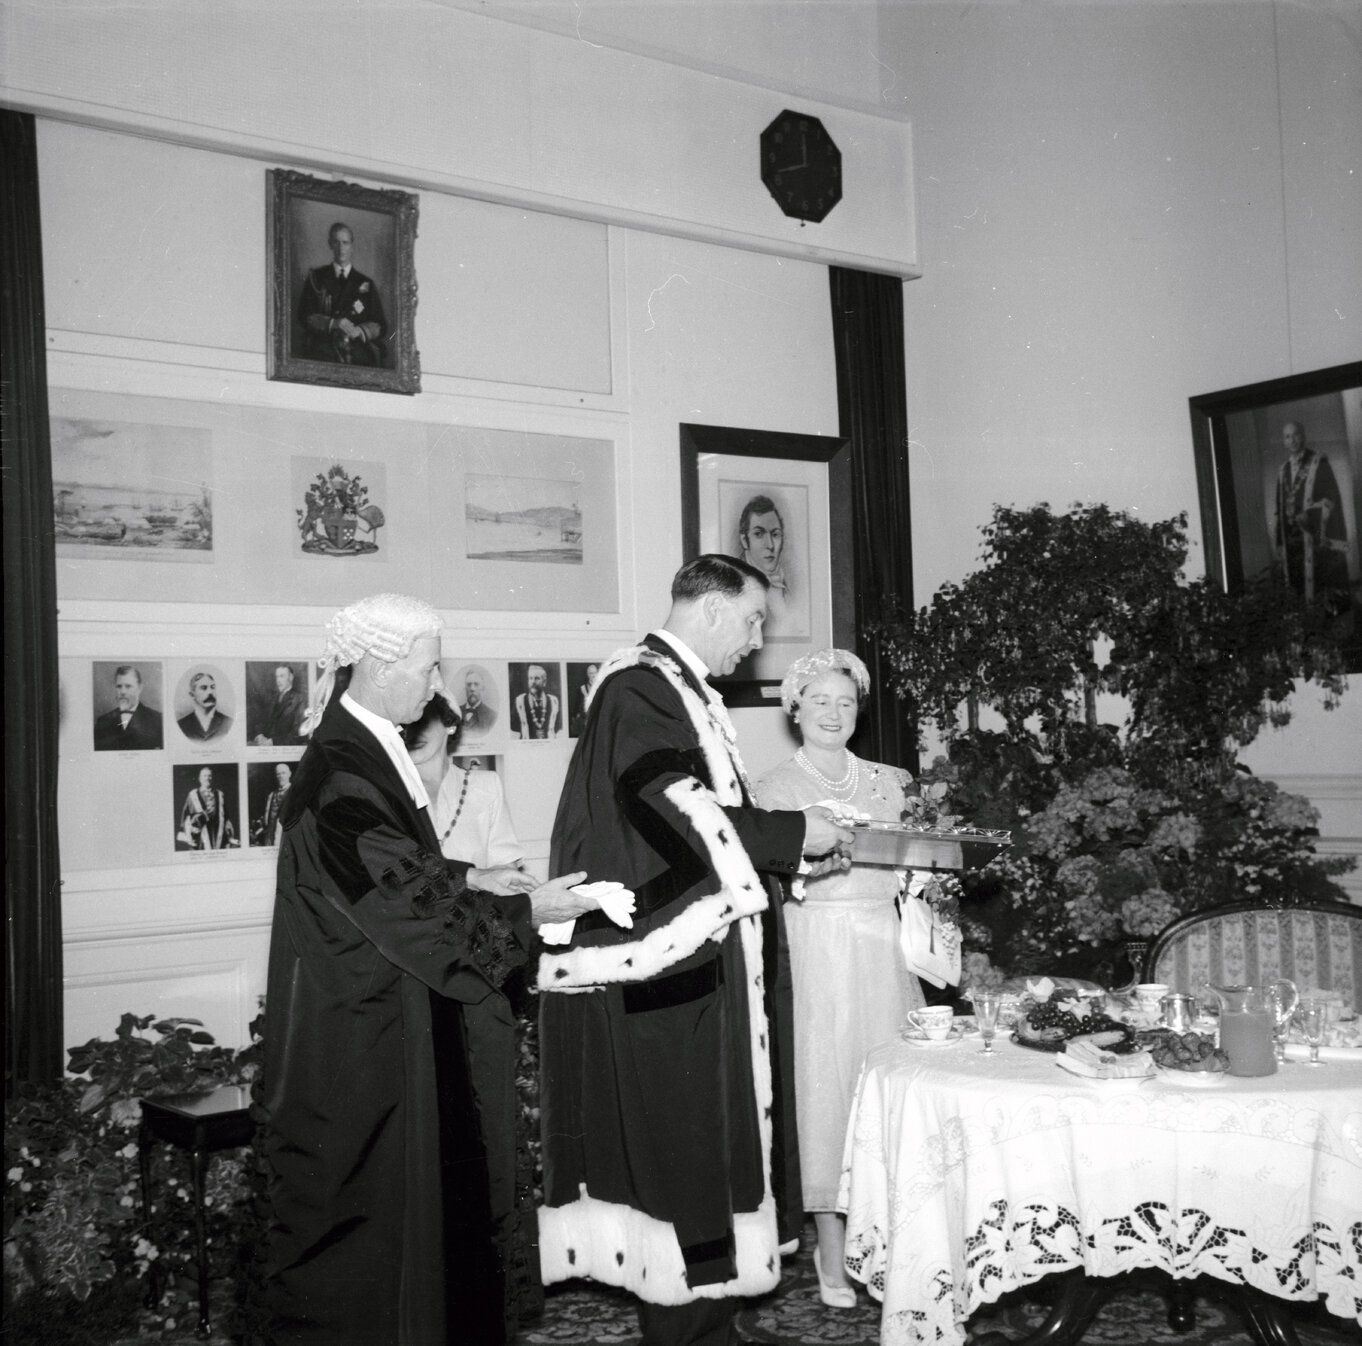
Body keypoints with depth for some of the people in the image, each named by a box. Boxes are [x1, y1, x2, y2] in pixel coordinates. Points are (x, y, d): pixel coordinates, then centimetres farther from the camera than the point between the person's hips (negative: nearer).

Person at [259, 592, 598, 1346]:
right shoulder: (340, 773, -24)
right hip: (359, 1028, -9)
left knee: (425, 1184, 18)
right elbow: (399, 895, -23)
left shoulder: (370, 750, 5)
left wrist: (470, 878, 3)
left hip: (390, 1009, 9)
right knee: (367, 1196, 5)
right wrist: (525, 910, -17)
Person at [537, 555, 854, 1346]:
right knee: (684, 1150, -1)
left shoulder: (686, 691, 15)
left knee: (707, 1146, 15)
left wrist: (792, 854, 9)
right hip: (665, 972, -10)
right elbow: (675, 814, -23)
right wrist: (794, 831, -14)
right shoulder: (640, 688, -15)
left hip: (701, 960, 10)